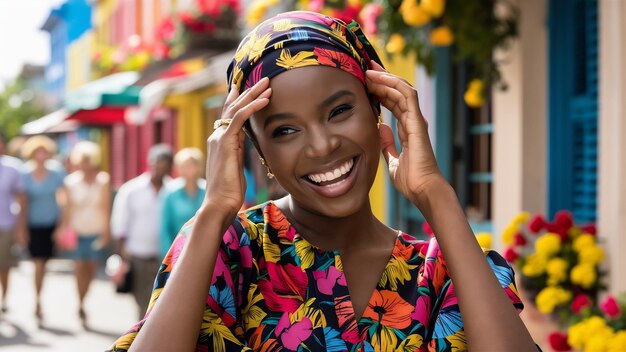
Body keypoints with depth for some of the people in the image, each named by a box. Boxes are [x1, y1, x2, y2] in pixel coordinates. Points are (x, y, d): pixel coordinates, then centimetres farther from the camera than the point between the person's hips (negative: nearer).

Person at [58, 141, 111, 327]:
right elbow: (67, 208, 1)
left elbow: (105, 207, 1)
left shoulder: (102, 181, -1)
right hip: (77, 231, -1)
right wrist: (65, 229, -3)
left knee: (91, 267, 4)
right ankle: (81, 305, 2)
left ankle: (82, 303, 22)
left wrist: (106, 231, -1)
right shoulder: (70, 182, 0)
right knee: (79, 267, -7)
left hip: (96, 231, 1)